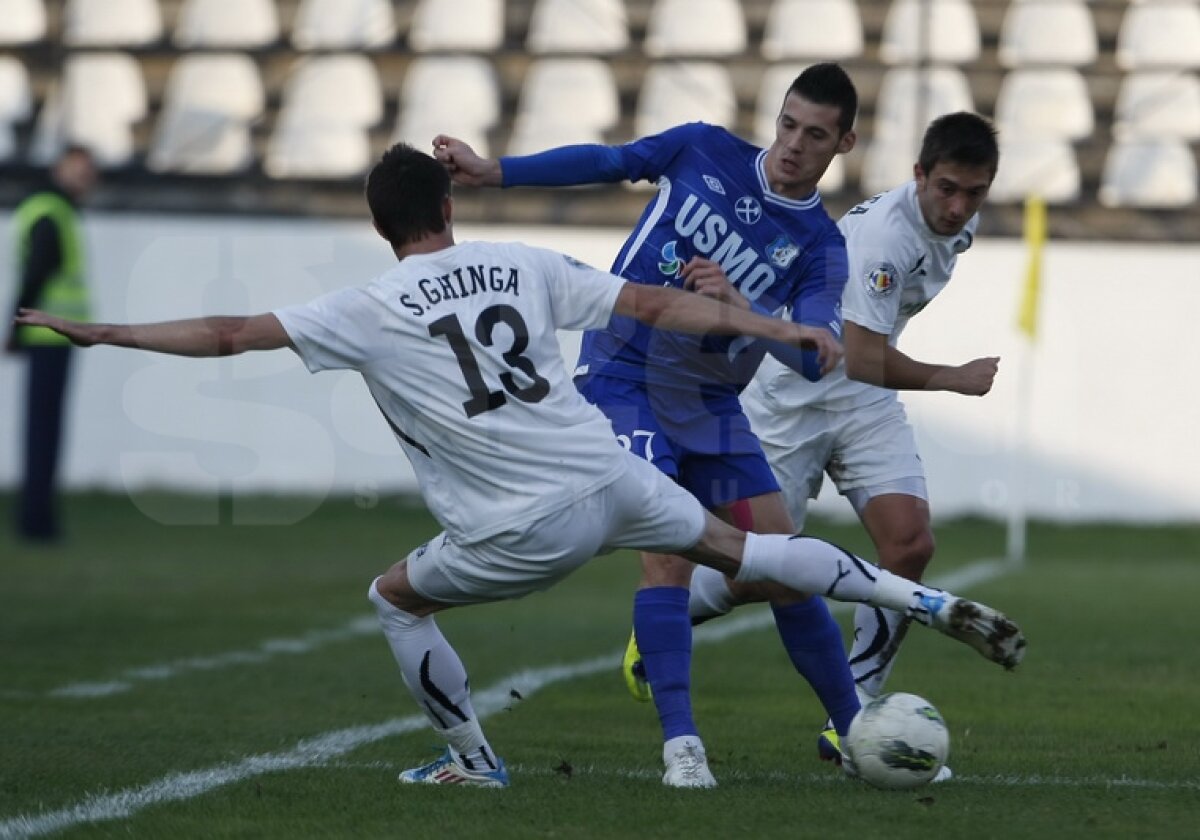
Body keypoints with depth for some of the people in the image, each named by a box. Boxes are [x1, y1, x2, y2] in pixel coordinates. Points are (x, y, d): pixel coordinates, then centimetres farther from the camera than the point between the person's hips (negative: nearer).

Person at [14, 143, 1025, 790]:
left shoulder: (368, 312, -2)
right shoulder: (524, 265, 8)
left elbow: (227, 335, -2)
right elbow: (655, 304, 7)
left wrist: (97, 330, 5)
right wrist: (778, 326, 14)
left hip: (526, 531, -4)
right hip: (615, 477, 4)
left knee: (397, 597, 21)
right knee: (737, 547, 22)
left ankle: (475, 762, 25)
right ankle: (935, 603, 18)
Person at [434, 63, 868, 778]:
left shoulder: (821, 247, -4)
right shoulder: (704, 151, -3)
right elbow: (604, 162, 8)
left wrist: (737, 304, -32)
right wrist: (492, 171, 3)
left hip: (712, 407, 3)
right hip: (624, 379, -3)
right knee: (669, 553, -20)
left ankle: (855, 731, 18)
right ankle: (682, 746, -22)